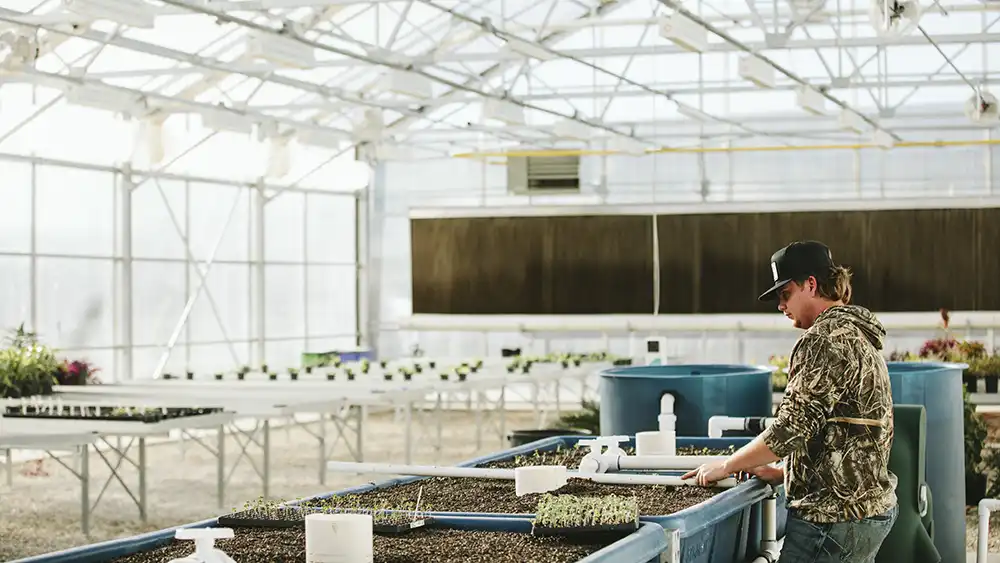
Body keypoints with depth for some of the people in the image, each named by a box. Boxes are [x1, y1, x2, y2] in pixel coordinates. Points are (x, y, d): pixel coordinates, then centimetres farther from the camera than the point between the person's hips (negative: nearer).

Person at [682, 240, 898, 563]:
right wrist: (782, 472, 16)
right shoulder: (860, 337, 18)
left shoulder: (823, 340, -15)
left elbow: (791, 428, -20)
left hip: (834, 519, -10)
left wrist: (725, 466, -8)